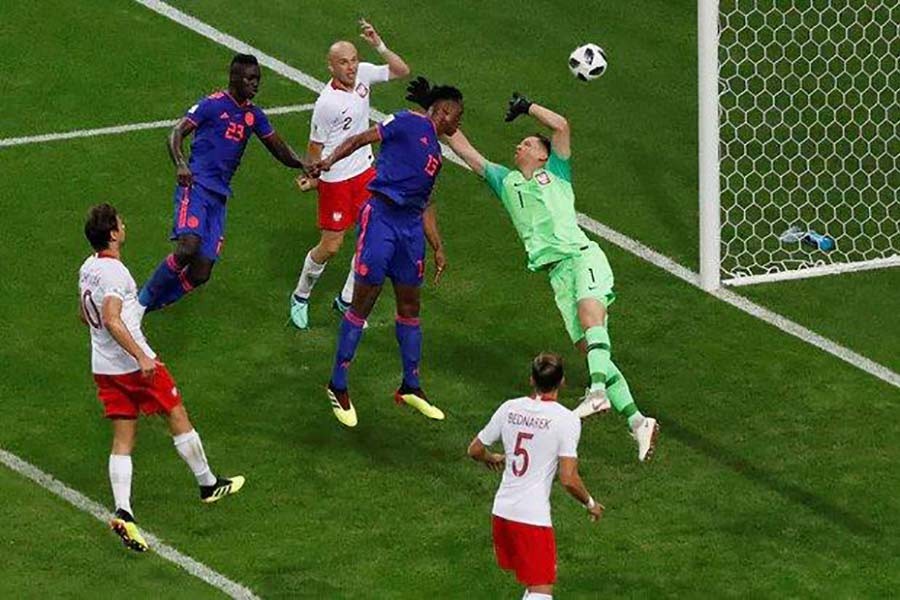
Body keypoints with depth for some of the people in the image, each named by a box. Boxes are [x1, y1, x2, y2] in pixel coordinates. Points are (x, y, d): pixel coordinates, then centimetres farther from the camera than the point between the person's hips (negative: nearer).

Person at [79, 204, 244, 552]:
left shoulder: (87, 269, 7)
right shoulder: (114, 272, -20)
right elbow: (112, 321, -29)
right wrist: (141, 357, -30)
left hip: (103, 367, 8)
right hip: (134, 364, -8)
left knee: (123, 440, 6)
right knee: (178, 417, 11)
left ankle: (123, 512, -9)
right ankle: (208, 484, 25)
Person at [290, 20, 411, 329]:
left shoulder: (363, 74, -7)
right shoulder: (327, 103, -24)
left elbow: (401, 71, 2)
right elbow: (316, 146, -12)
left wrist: (379, 45, -12)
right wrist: (311, 179, -1)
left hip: (365, 170, 6)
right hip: (335, 179, -6)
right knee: (330, 246, 0)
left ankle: (347, 301, 21)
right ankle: (300, 297, 25)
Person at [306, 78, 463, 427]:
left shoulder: (436, 152, 22)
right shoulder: (409, 124, -3)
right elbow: (361, 139, -7)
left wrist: (438, 248, 24)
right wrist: (329, 161, -22)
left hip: (411, 227, 8)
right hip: (381, 215, -8)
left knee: (410, 305, 13)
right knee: (363, 302, -5)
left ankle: (410, 388, 24)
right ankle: (338, 386, 4)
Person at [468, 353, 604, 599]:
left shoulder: (510, 408, 3)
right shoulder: (567, 419, -12)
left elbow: (475, 450, 14)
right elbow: (568, 479, -16)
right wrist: (590, 503, 2)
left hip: (501, 511, 6)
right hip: (534, 515, -6)